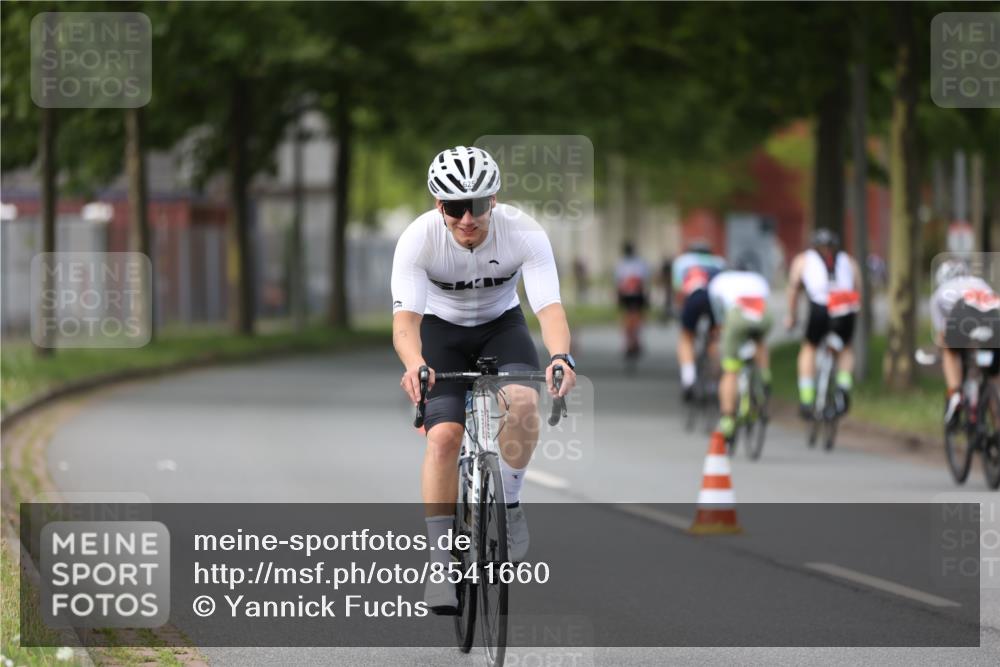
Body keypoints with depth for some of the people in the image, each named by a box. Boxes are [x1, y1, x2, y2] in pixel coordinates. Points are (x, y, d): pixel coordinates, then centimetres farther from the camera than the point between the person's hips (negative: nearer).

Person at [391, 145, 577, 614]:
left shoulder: (524, 233, -28)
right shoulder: (418, 239, -29)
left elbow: (550, 306, -36)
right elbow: (405, 316, -37)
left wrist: (560, 357, -57)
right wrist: (414, 364, -59)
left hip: (501, 325, 0)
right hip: (441, 330, 0)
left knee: (523, 401, -30)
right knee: (444, 436, -19)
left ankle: (508, 502, -4)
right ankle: (442, 564, -9)